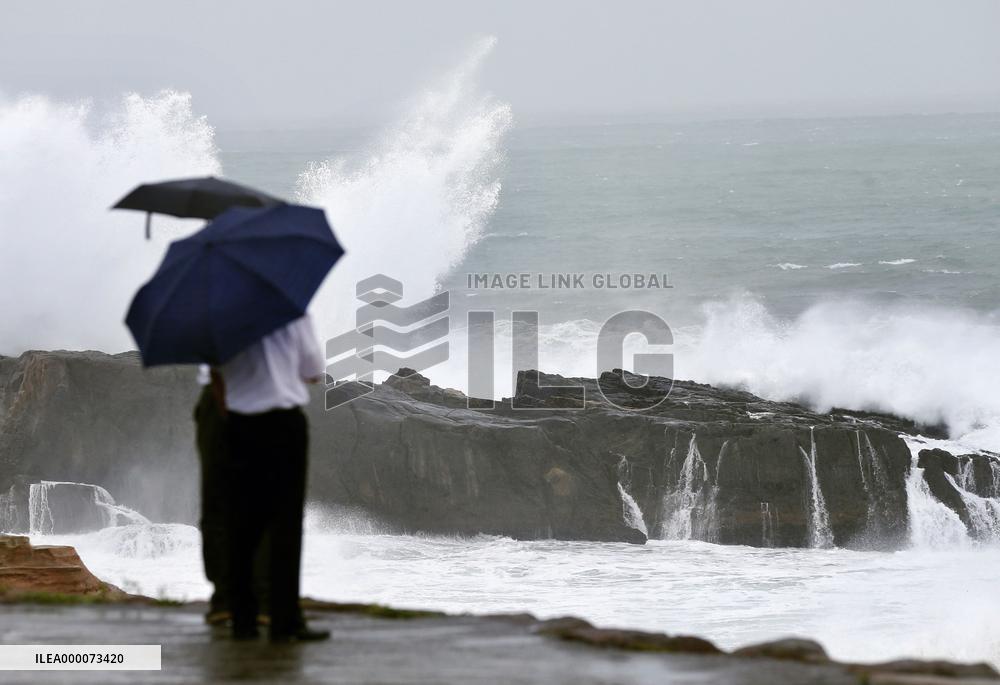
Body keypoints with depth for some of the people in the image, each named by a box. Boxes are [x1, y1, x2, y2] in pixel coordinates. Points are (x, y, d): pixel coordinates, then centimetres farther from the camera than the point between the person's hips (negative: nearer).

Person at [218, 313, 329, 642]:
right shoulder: (293, 312, -6)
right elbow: (315, 372, 3)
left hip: (239, 421, 4)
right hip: (284, 420, -4)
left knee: (244, 524, 8)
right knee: (286, 522, -2)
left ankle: (242, 619, 8)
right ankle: (285, 620, -6)